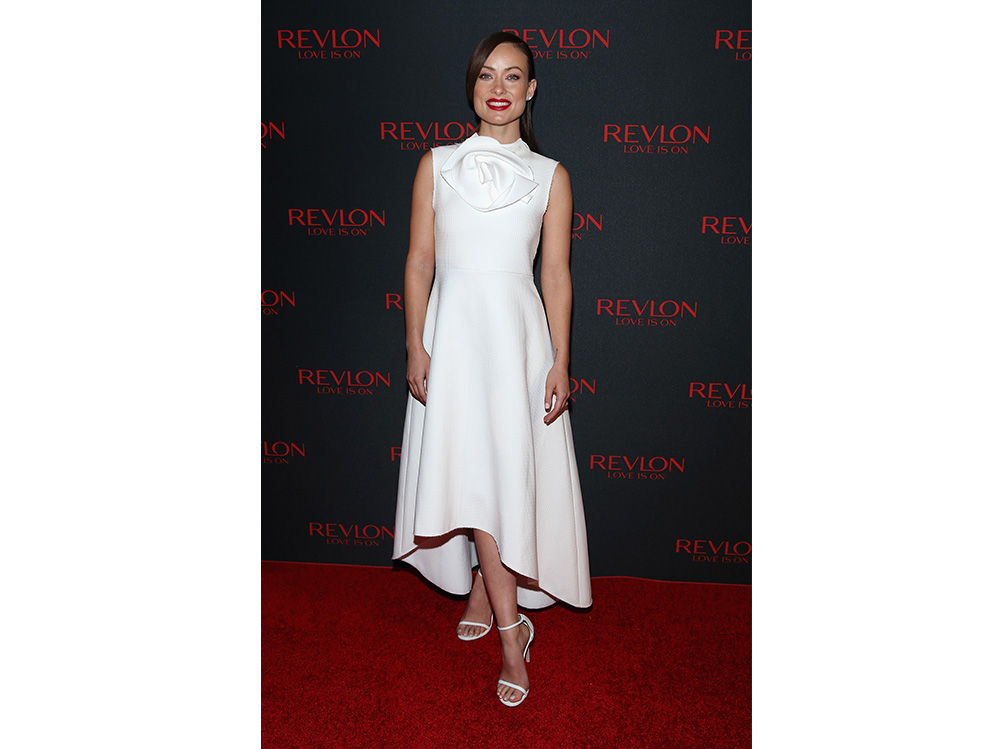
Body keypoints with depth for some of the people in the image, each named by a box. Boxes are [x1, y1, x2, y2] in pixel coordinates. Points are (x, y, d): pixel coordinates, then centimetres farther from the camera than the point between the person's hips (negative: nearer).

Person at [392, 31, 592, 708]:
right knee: (471, 472, -3)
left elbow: (556, 274, 3)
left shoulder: (550, 176, 7)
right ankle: (510, 627, 7)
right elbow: (420, 262, 6)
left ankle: (483, 595, 23)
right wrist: (416, 346, -2)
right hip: (453, 329, 0)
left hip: (517, 330, 0)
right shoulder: (437, 165, 8)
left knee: (510, 470, 1)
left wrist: (560, 361, -3)